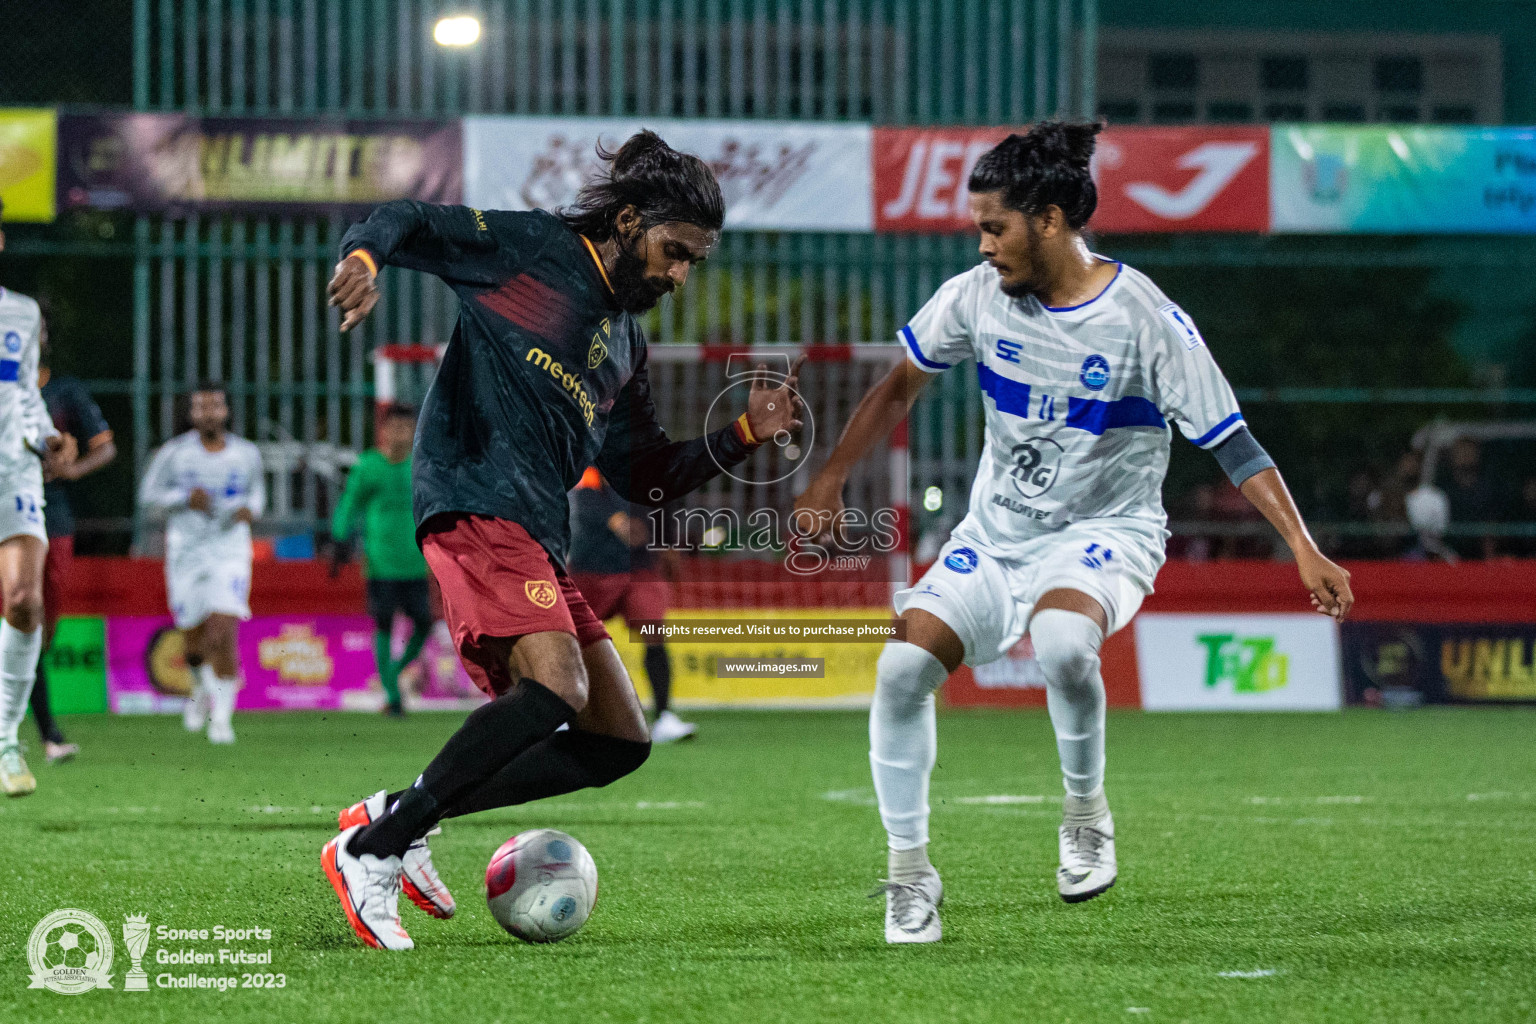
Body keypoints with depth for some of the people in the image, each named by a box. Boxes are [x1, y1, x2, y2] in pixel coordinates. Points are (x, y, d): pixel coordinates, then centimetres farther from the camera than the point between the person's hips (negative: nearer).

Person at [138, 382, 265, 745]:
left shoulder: (247, 454, 3)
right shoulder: (174, 452, -2)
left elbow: (257, 490, 19)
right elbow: (148, 497, 3)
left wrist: (251, 508, -3)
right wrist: (185, 497, -14)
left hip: (230, 551, -1)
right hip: (185, 551, 1)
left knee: (223, 634, -17)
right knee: (196, 639, 8)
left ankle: (222, 715, -10)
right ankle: (202, 689, 41)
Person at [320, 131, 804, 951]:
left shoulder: (624, 345, 25)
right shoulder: (527, 250, 4)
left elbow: (645, 478, 26)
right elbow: (409, 223, -4)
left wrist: (744, 432, 15)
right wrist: (363, 255, -27)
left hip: (539, 540, 9)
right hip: (477, 504, -9)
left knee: (619, 742, 3)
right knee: (555, 689, -28)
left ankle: (402, 818, 8)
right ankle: (370, 851, -19)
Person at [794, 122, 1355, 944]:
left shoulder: (1146, 320, -17)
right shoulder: (977, 297, -4)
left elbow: (1231, 444, -14)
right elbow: (902, 385, 13)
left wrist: (1303, 549, -21)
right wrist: (831, 480, 9)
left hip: (1104, 532, -5)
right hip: (995, 531, 5)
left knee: (1061, 641, -37)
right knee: (902, 669, -14)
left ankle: (1085, 810, -11)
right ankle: (909, 874, 3)